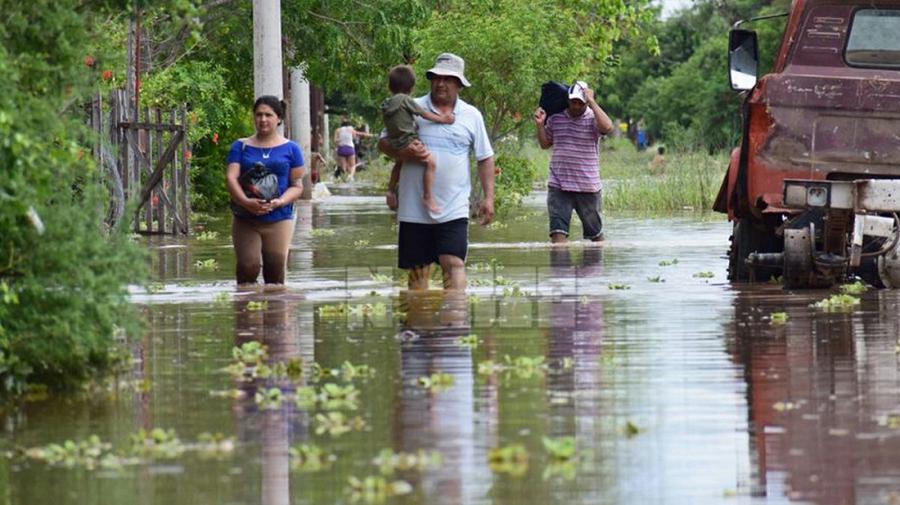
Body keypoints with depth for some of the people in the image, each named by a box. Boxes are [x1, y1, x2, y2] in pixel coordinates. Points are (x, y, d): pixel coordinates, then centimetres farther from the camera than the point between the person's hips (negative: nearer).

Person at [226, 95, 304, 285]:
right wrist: (246, 202, -22)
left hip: (279, 219, 0)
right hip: (245, 221, 0)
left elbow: (297, 185, 6)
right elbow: (231, 178, -3)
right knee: (248, 267, -14)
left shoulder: (290, 149, 9)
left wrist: (280, 202, -15)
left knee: (275, 272, -1)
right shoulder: (241, 146, 9)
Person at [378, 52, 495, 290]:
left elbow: (485, 158, 14)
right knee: (417, 269, 5)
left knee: (454, 262, -13)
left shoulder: (472, 116, 9)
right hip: (414, 207, 1)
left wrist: (488, 197, 6)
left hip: (454, 208, 0)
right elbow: (384, 143, 6)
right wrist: (404, 153, -15)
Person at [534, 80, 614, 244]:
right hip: (558, 187, 2)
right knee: (558, 231, -11)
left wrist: (592, 102, -22)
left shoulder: (593, 118, -5)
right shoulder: (556, 118, 6)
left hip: (587, 186, -2)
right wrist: (540, 125, 2)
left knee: (594, 232, 14)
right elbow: (545, 144, 20)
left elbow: (607, 127, -28)